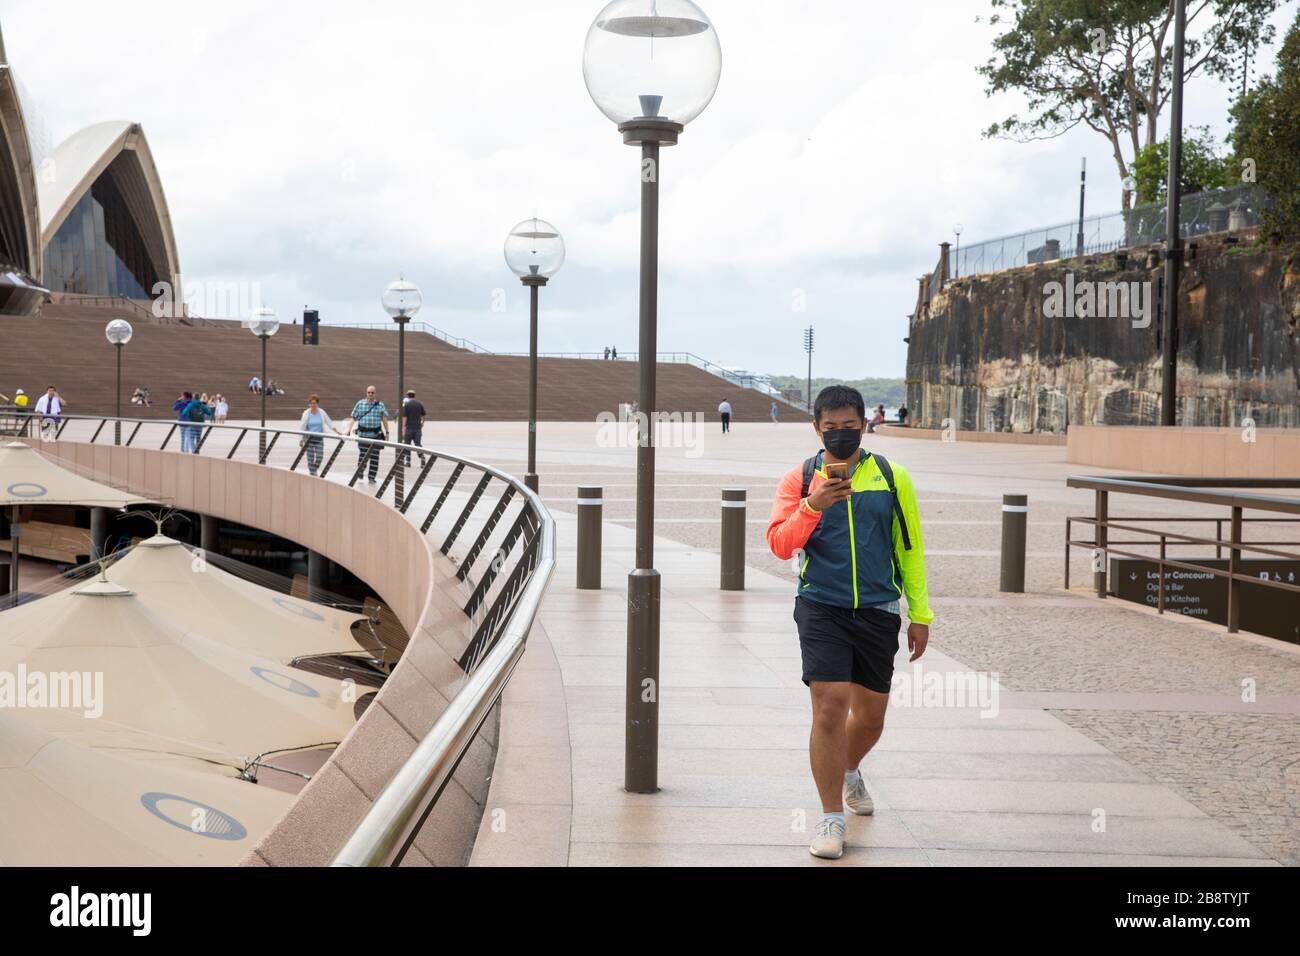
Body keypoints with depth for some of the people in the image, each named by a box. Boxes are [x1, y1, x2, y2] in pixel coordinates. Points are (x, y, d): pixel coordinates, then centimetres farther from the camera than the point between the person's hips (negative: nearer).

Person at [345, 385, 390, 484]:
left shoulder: (380, 405, 6)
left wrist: (386, 433, -2)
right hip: (363, 434, 0)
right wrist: (348, 430, -4)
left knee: (374, 457, 1)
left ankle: (371, 477, 8)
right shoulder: (360, 404, 6)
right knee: (362, 456, -4)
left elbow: (384, 419, 5)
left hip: (376, 435, 0)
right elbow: (353, 418, 6)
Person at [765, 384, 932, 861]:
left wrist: (920, 614, 8)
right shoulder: (800, 479, 1)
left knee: (870, 713, 14)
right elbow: (780, 544, -9)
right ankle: (831, 818, -2)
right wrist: (812, 507, -25)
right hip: (821, 607, -2)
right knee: (830, 708, -14)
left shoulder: (892, 477, 5)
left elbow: (909, 548, 10)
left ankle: (849, 773, 47)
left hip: (878, 611, 2)